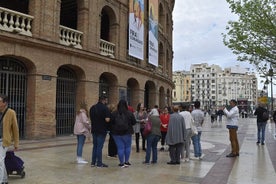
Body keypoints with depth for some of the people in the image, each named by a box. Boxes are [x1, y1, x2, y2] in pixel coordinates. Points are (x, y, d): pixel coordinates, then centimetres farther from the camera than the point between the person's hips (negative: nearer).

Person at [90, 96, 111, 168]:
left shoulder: (92, 108, 9)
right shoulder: (105, 108, -14)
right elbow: (107, 119, -22)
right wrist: (109, 118, -1)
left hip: (94, 129, 7)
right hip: (102, 130, -6)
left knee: (95, 146, 15)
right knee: (99, 146, 0)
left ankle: (93, 162, 20)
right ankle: (99, 163, 6)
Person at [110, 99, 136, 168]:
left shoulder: (114, 114, -7)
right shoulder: (129, 113, -9)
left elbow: (111, 123, -1)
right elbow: (134, 122, 0)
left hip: (116, 133, 1)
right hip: (127, 133, 0)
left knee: (120, 148, 5)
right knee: (127, 147, 16)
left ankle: (122, 163, 11)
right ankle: (126, 162, 20)